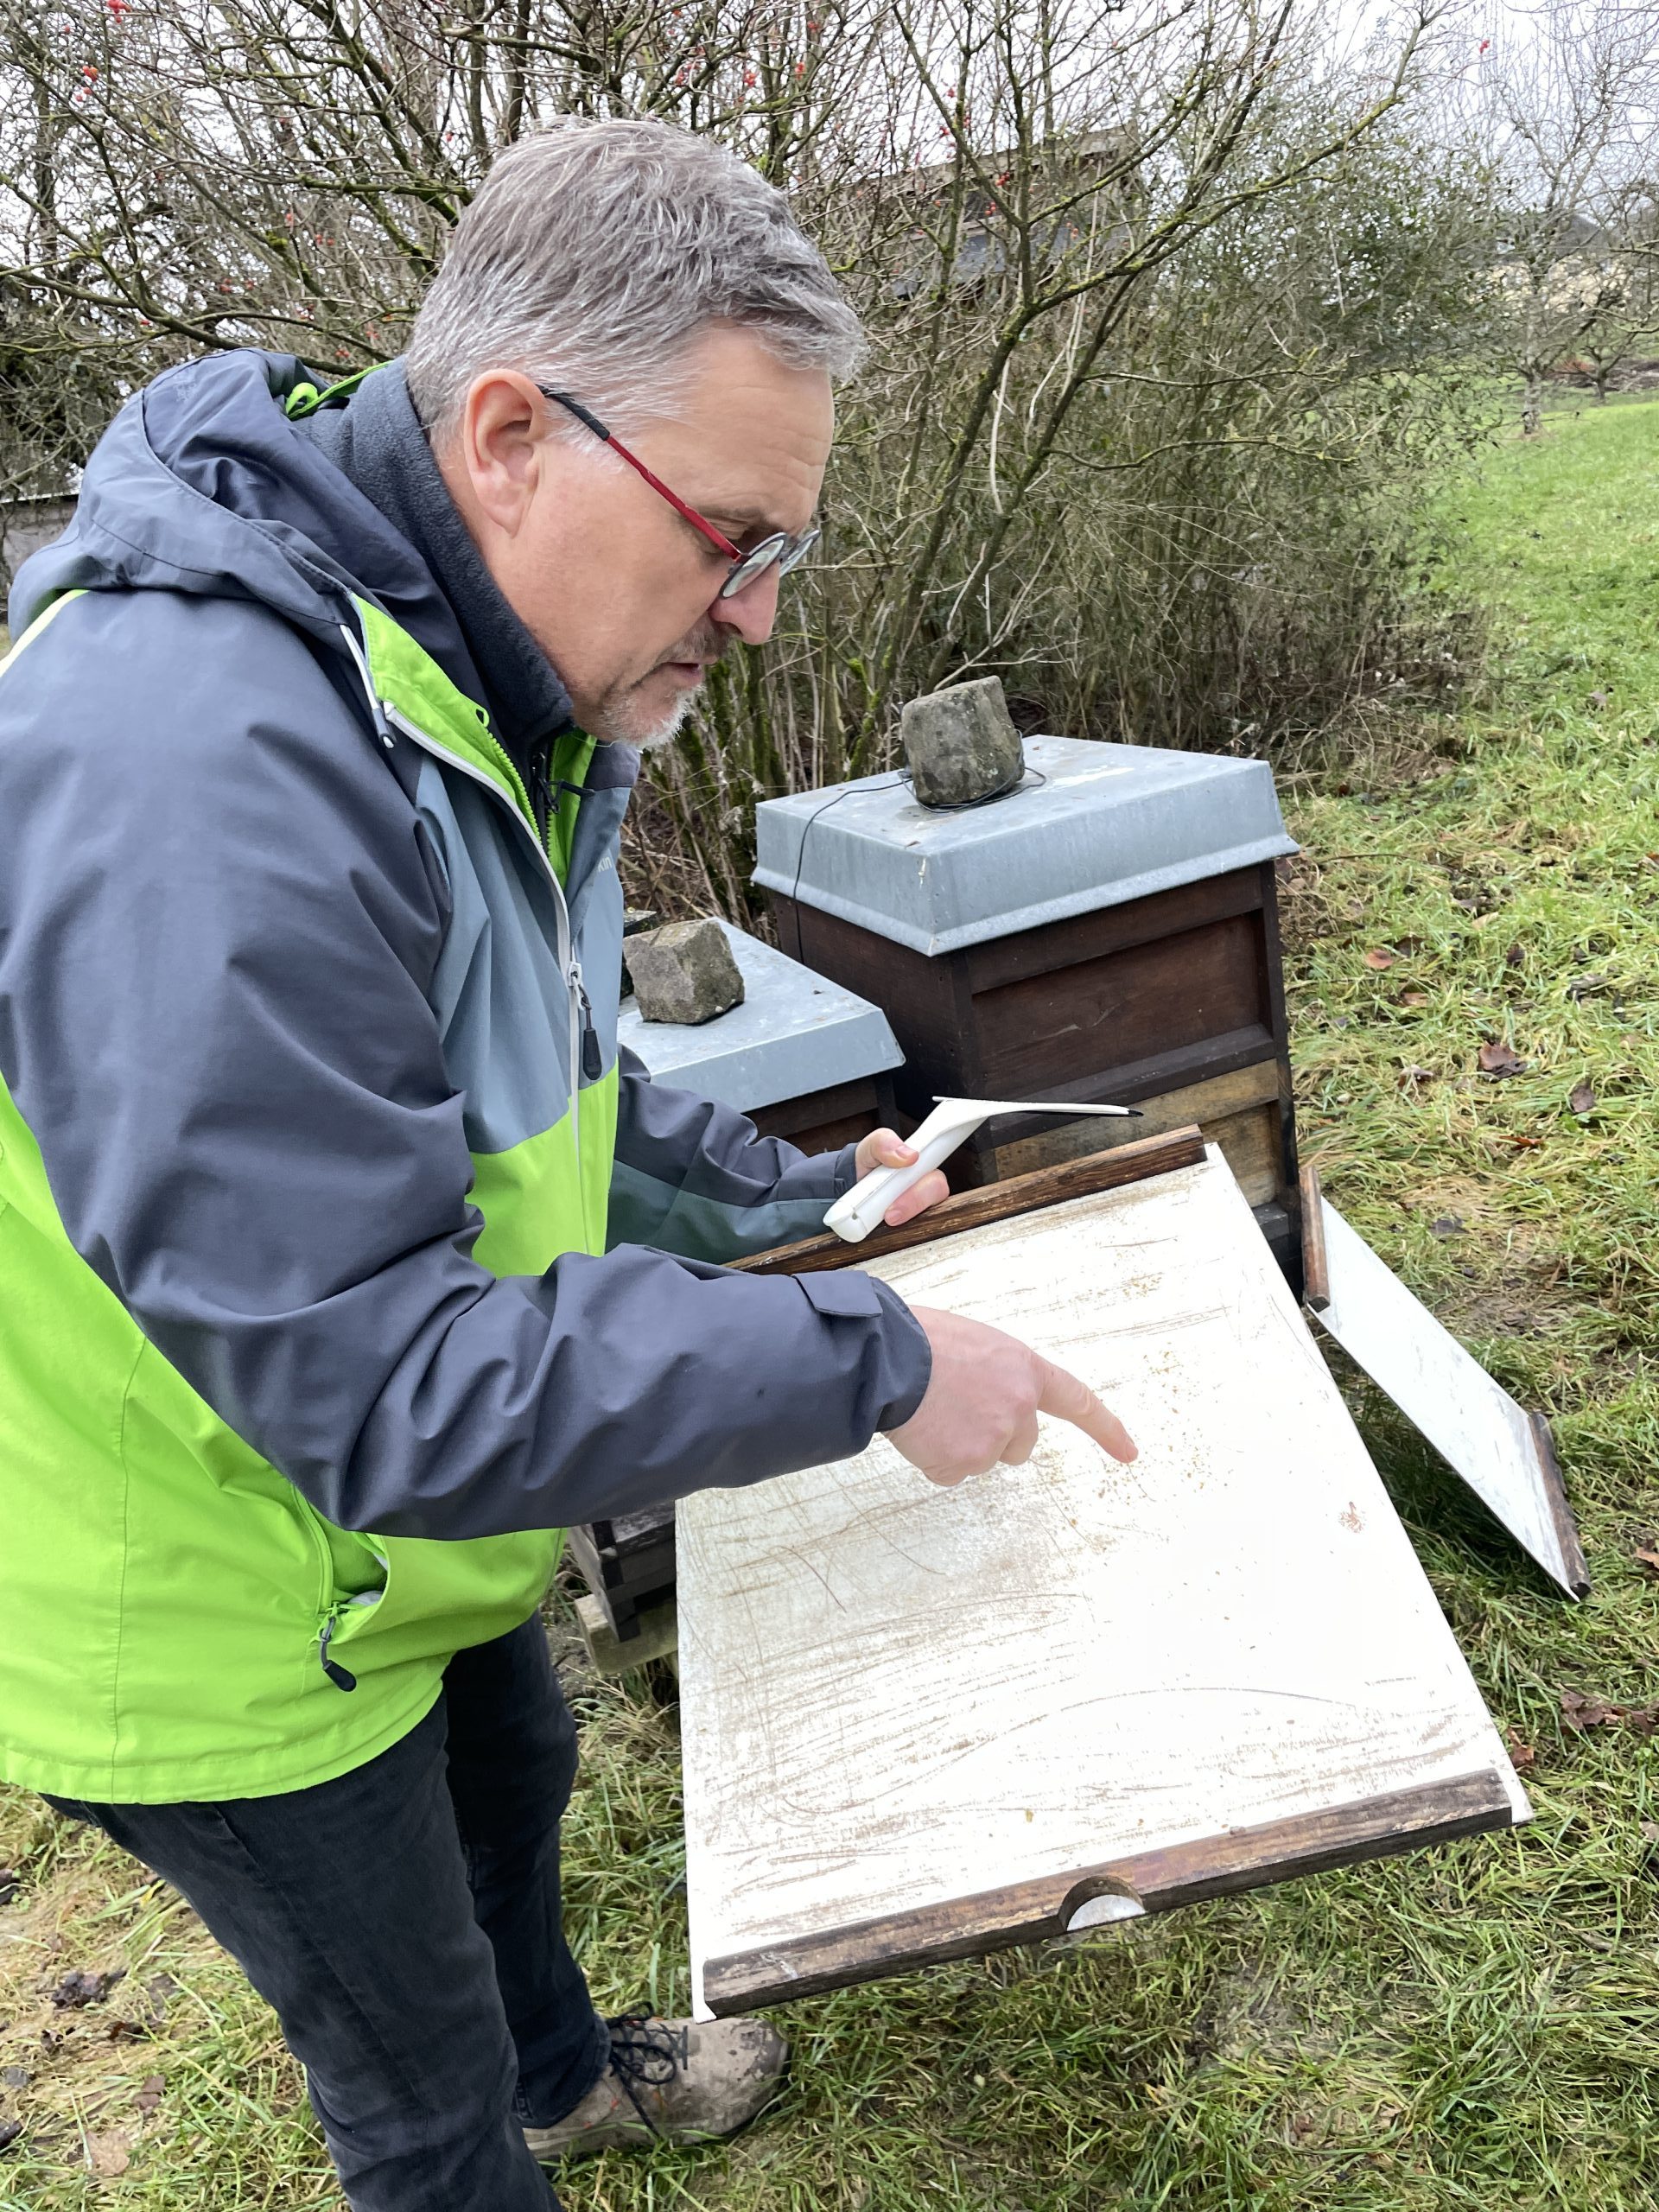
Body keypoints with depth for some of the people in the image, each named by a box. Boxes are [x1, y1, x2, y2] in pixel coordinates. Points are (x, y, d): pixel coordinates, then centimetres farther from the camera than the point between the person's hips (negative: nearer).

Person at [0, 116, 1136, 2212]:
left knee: (508, 1784, 33)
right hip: (217, 1630, -9)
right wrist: (865, 1361, -31)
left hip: (397, 1529, 10)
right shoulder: (197, 759, -37)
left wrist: (791, 1195, 2)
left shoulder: (486, 693, -3)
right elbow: (374, 1373, -37)